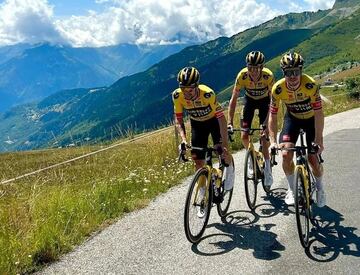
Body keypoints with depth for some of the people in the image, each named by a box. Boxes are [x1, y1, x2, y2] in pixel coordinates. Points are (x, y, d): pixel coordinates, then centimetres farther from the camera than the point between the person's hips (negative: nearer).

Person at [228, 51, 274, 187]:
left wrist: (268, 122, -34)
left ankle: (267, 168, 2)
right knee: (244, 136, -8)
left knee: (264, 135, -11)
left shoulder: (268, 76, -33)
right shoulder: (242, 75, -30)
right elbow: (234, 99, -26)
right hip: (249, 100, 2)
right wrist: (230, 122, -32)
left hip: (264, 100, -1)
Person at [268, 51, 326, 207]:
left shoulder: (310, 85, -32)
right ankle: (291, 189, 9)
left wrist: (318, 140, -32)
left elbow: (318, 113, -29)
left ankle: (319, 188, 23)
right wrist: (273, 141, -28)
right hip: (292, 118, 2)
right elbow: (272, 116, -20)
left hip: (311, 118, -1)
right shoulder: (278, 89, -26)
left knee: (313, 159, -8)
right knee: (286, 155, -16)